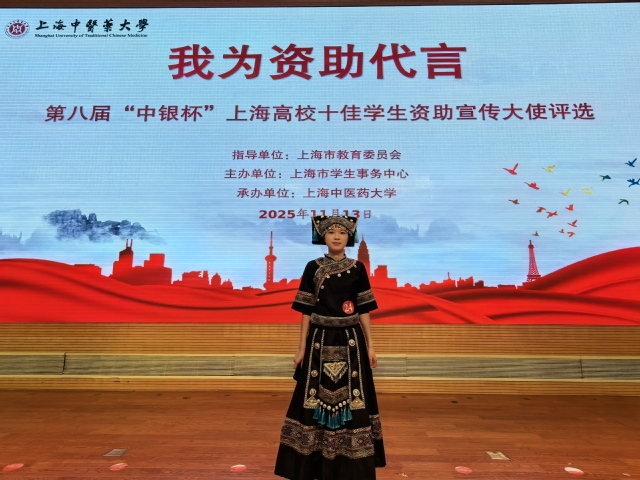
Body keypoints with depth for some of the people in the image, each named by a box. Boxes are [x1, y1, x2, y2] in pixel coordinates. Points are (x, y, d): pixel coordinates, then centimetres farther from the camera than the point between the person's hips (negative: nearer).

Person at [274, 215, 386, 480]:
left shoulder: (357, 268, 2)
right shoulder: (313, 267, -1)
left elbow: (364, 310, 4)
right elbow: (306, 310, 0)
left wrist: (370, 345, 2)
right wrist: (302, 347, -2)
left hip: (350, 341, 1)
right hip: (320, 341, -1)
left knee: (350, 399, 6)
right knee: (317, 399, 6)